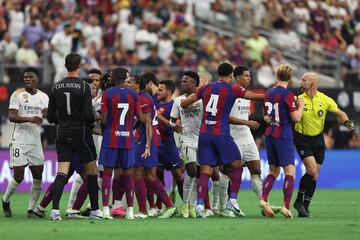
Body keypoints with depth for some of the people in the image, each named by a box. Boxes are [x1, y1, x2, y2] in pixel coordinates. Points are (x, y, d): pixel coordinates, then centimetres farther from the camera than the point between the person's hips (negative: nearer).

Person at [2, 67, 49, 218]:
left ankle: (31, 209, 6)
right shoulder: (17, 95, -3)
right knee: (18, 176, -7)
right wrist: (29, 119, -28)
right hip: (19, 141, -4)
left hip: (36, 142, 4)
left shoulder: (43, 97, 11)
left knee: (38, 176, -3)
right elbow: (11, 116, -13)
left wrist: (47, 114, -8)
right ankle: (5, 201, 18)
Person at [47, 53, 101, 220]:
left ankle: (55, 209, -16)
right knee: (92, 170, 10)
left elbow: (51, 117, 6)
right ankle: (95, 210, 14)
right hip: (81, 132, -4)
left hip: (62, 133, 4)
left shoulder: (56, 87, 4)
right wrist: (92, 124, 6)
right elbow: (88, 115, -15)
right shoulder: (84, 87, -10)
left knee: (62, 172, 0)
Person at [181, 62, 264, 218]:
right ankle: (233, 201, 3)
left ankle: (199, 204, -11)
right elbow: (256, 97, 3)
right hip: (221, 135, -4)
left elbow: (184, 104, 12)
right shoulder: (232, 90, -2)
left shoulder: (205, 88, 9)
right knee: (236, 166, 11)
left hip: (204, 134, 4)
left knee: (205, 172, 2)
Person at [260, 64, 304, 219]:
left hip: (269, 135, 7)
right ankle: (286, 207, -12)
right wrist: (300, 106, 3)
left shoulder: (268, 93, 8)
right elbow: (296, 118, -12)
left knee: (273, 171, 15)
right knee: (289, 171, -4)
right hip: (284, 136, -7)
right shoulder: (287, 95, -12)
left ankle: (263, 200, 0)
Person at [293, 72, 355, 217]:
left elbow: (340, 113, 8)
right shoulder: (298, 99, -7)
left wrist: (347, 122, -11)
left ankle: (305, 207, 16)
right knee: (312, 171, -18)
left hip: (318, 139, 3)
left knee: (314, 175, 4)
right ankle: (299, 201, -1)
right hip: (302, 139, -3)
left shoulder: (325, 100, -3)